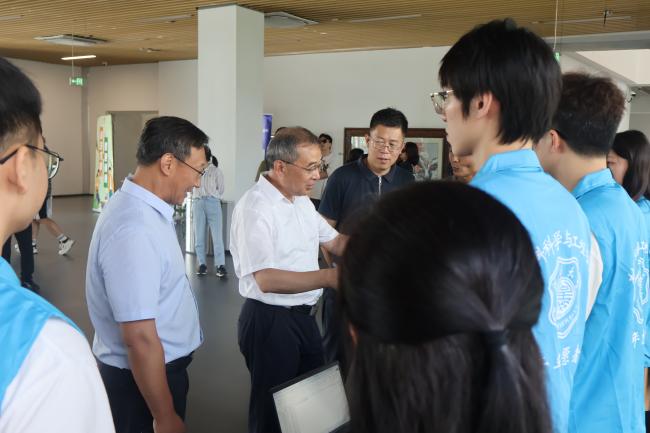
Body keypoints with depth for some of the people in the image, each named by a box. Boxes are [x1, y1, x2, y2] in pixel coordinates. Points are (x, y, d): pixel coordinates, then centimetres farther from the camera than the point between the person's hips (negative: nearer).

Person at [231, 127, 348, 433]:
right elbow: (266, 280, -28)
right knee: (274, 408, 8)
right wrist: (329, 277, -33)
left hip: (303, 315, 8)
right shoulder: (254, 208, -21)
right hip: (269, 320, -8)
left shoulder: (302, 200, 7)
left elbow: (335, 242, 13)